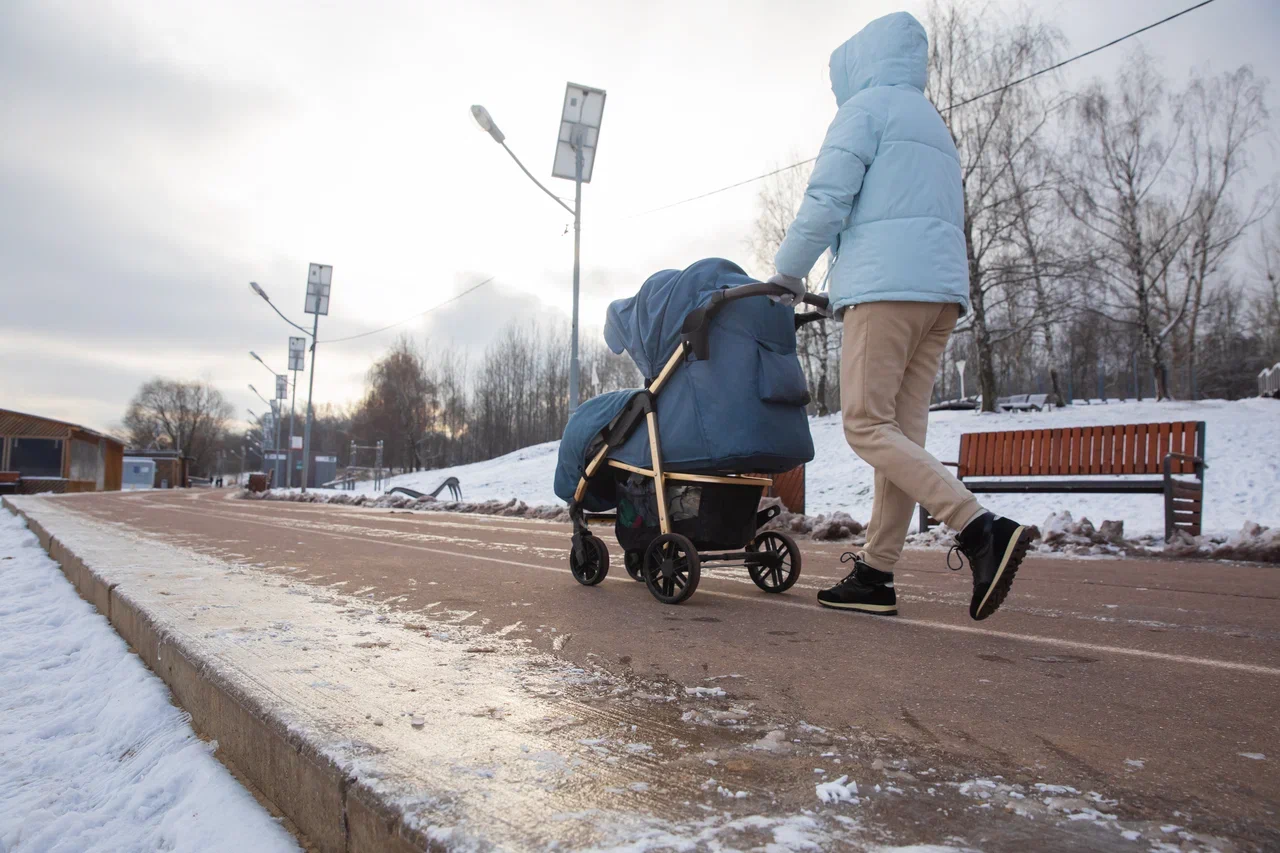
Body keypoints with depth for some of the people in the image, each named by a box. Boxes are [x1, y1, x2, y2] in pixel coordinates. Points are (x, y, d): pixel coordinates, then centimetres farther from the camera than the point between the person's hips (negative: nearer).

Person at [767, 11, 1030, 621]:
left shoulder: (867, 107, 4)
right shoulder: (934, 126, 31)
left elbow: (827, 199, -7)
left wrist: (787, 274, 4)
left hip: (885, 284, -9)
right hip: (943, 290, 9)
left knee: (866, 425, -11)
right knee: (901, 432, 2)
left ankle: (981, 529, -22)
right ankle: (874, 575, 3)